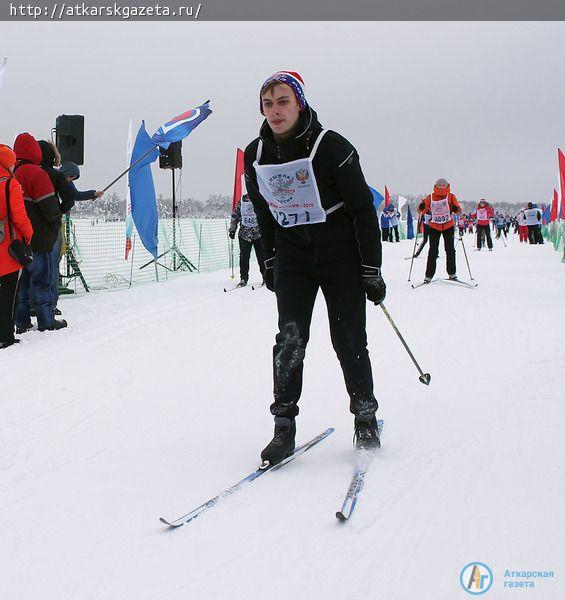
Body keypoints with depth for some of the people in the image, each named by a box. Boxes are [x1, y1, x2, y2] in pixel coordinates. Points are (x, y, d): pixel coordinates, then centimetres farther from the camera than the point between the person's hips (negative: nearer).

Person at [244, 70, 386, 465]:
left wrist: (372, 270, -11)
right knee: (289, 341, -7)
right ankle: (284, 428, 1)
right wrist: (269, 264, 16)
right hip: (291, 259, 3)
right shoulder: (255, 156, -1)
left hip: (341, 257, -3)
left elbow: (364, 209, -11)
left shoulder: (330, 147, -15)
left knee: (350, 343, 0)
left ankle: (366, 419, 19)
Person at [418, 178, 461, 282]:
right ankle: (429, 275, -2)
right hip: (434, 227, 0)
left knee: (450, 250, 4)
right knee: (433, 251, -4)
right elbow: (422, 210, 2)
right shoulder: (430, 198, 1)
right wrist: (421, 207, -20)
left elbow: (458, 209, -6)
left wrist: (456, 209, -29)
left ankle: (452, 273, 14)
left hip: (448, 226, 0)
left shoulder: (451, 197, 0)